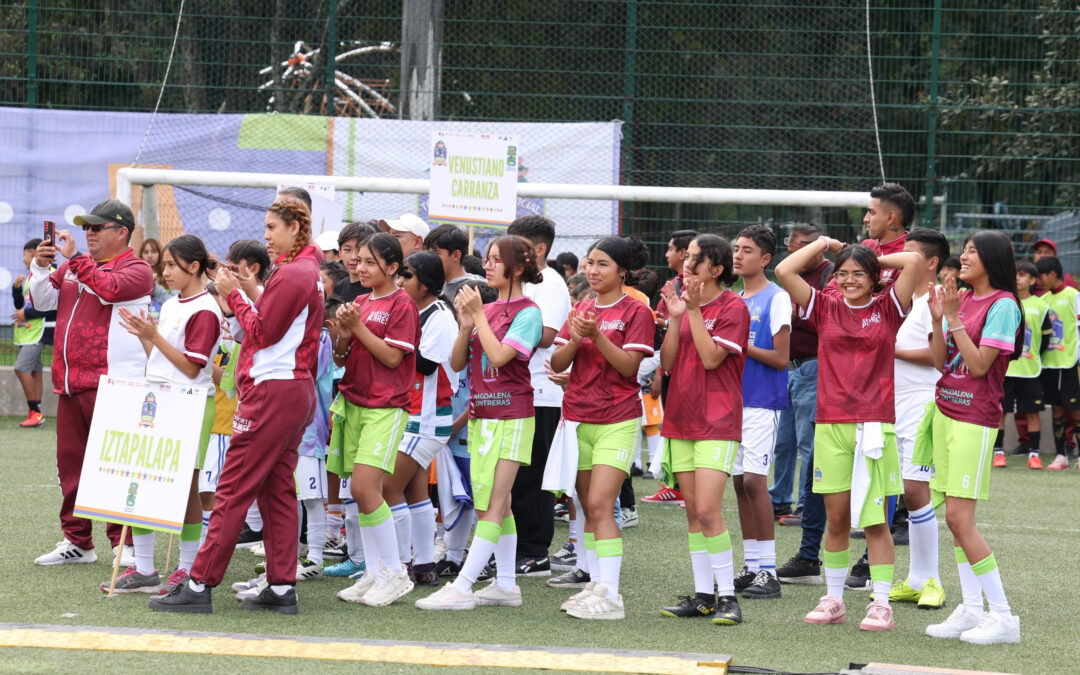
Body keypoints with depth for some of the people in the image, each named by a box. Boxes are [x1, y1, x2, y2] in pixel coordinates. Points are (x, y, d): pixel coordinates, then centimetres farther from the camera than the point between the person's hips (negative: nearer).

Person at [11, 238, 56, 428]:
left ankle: (35, 412, -11)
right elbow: (20, 305, 19)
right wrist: (16, 288, 2)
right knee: (34, 371, 8)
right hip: (27, 331, 9)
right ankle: (35, 414, 9)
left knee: (21, 368, -16)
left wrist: (27, 314, -15)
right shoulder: (30, 277, 16)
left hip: (39, 330, -9)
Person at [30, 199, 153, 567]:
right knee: (70, 464, 9)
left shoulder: (136, 269, -3)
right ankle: (76, 542, 17)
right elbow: (43, 300, 16)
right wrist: (41, 266, -1)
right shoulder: (73, 266, 19)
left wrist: (75, 257, -20)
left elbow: (109, 289, -22)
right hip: (70, 383, 7)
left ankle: (125, 543, -2)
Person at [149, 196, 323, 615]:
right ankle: (282, 588, 8)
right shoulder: (307, 272, 18)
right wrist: (251, 294, 8)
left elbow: (262, 332, -14)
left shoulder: (291, 274, -13)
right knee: (277, 489, 10)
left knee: (233, 489, -9)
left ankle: (199, 585, -8)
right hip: (296, 391, 10)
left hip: (272, 391, -10)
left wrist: (235, 296, -5)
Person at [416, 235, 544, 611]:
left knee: (492, 506, -9)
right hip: (481, 413, 8)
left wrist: (480, 316, -10)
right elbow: (457, 363, 11)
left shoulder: (527, 312, -7)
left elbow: (499, 356, -19)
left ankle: (462, 587, -15)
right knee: (498, 505, 10)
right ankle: (506, 586, 15)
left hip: (510, 414, -8)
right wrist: (465, 325, -4)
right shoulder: (485, 309, 13)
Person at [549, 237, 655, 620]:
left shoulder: (636, 313, -3)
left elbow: (629, 366, -12)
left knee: (600, 505, -15)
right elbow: (557, 364, 7)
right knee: (589, 508, 8)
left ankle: (610, 595, -17)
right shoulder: (581, 310, 13)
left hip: (617, 421, -6)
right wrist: (574, 340, -12)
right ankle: (596, 583, 14)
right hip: (578, 417, 6)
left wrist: (597, 336, -23)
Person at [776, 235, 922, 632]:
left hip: (874, 423, -2)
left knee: (874, 519, -1)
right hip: (830, 424, 2)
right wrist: (824, 243, 10)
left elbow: (913, 261, -8)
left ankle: (881, 603, 2)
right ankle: (833, 599, 15)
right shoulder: (825, 308, 9)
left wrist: (874, 260, 7)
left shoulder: (887, 309, 4)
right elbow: (784, 271, 2)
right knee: (836, 518, 6)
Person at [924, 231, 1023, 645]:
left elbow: (979, 364, -17)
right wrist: (937, 320, -1)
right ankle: (971, 610, 11)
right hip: (945, 412, 8)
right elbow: (941, 363, 11)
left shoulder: (1003, 305, -11)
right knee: (955, 519, 7)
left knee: (959, 517, -11)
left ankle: (1002, 616, -6)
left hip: (975, 419, -8)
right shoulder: (960, 299, 11)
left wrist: (954, 319, -16)